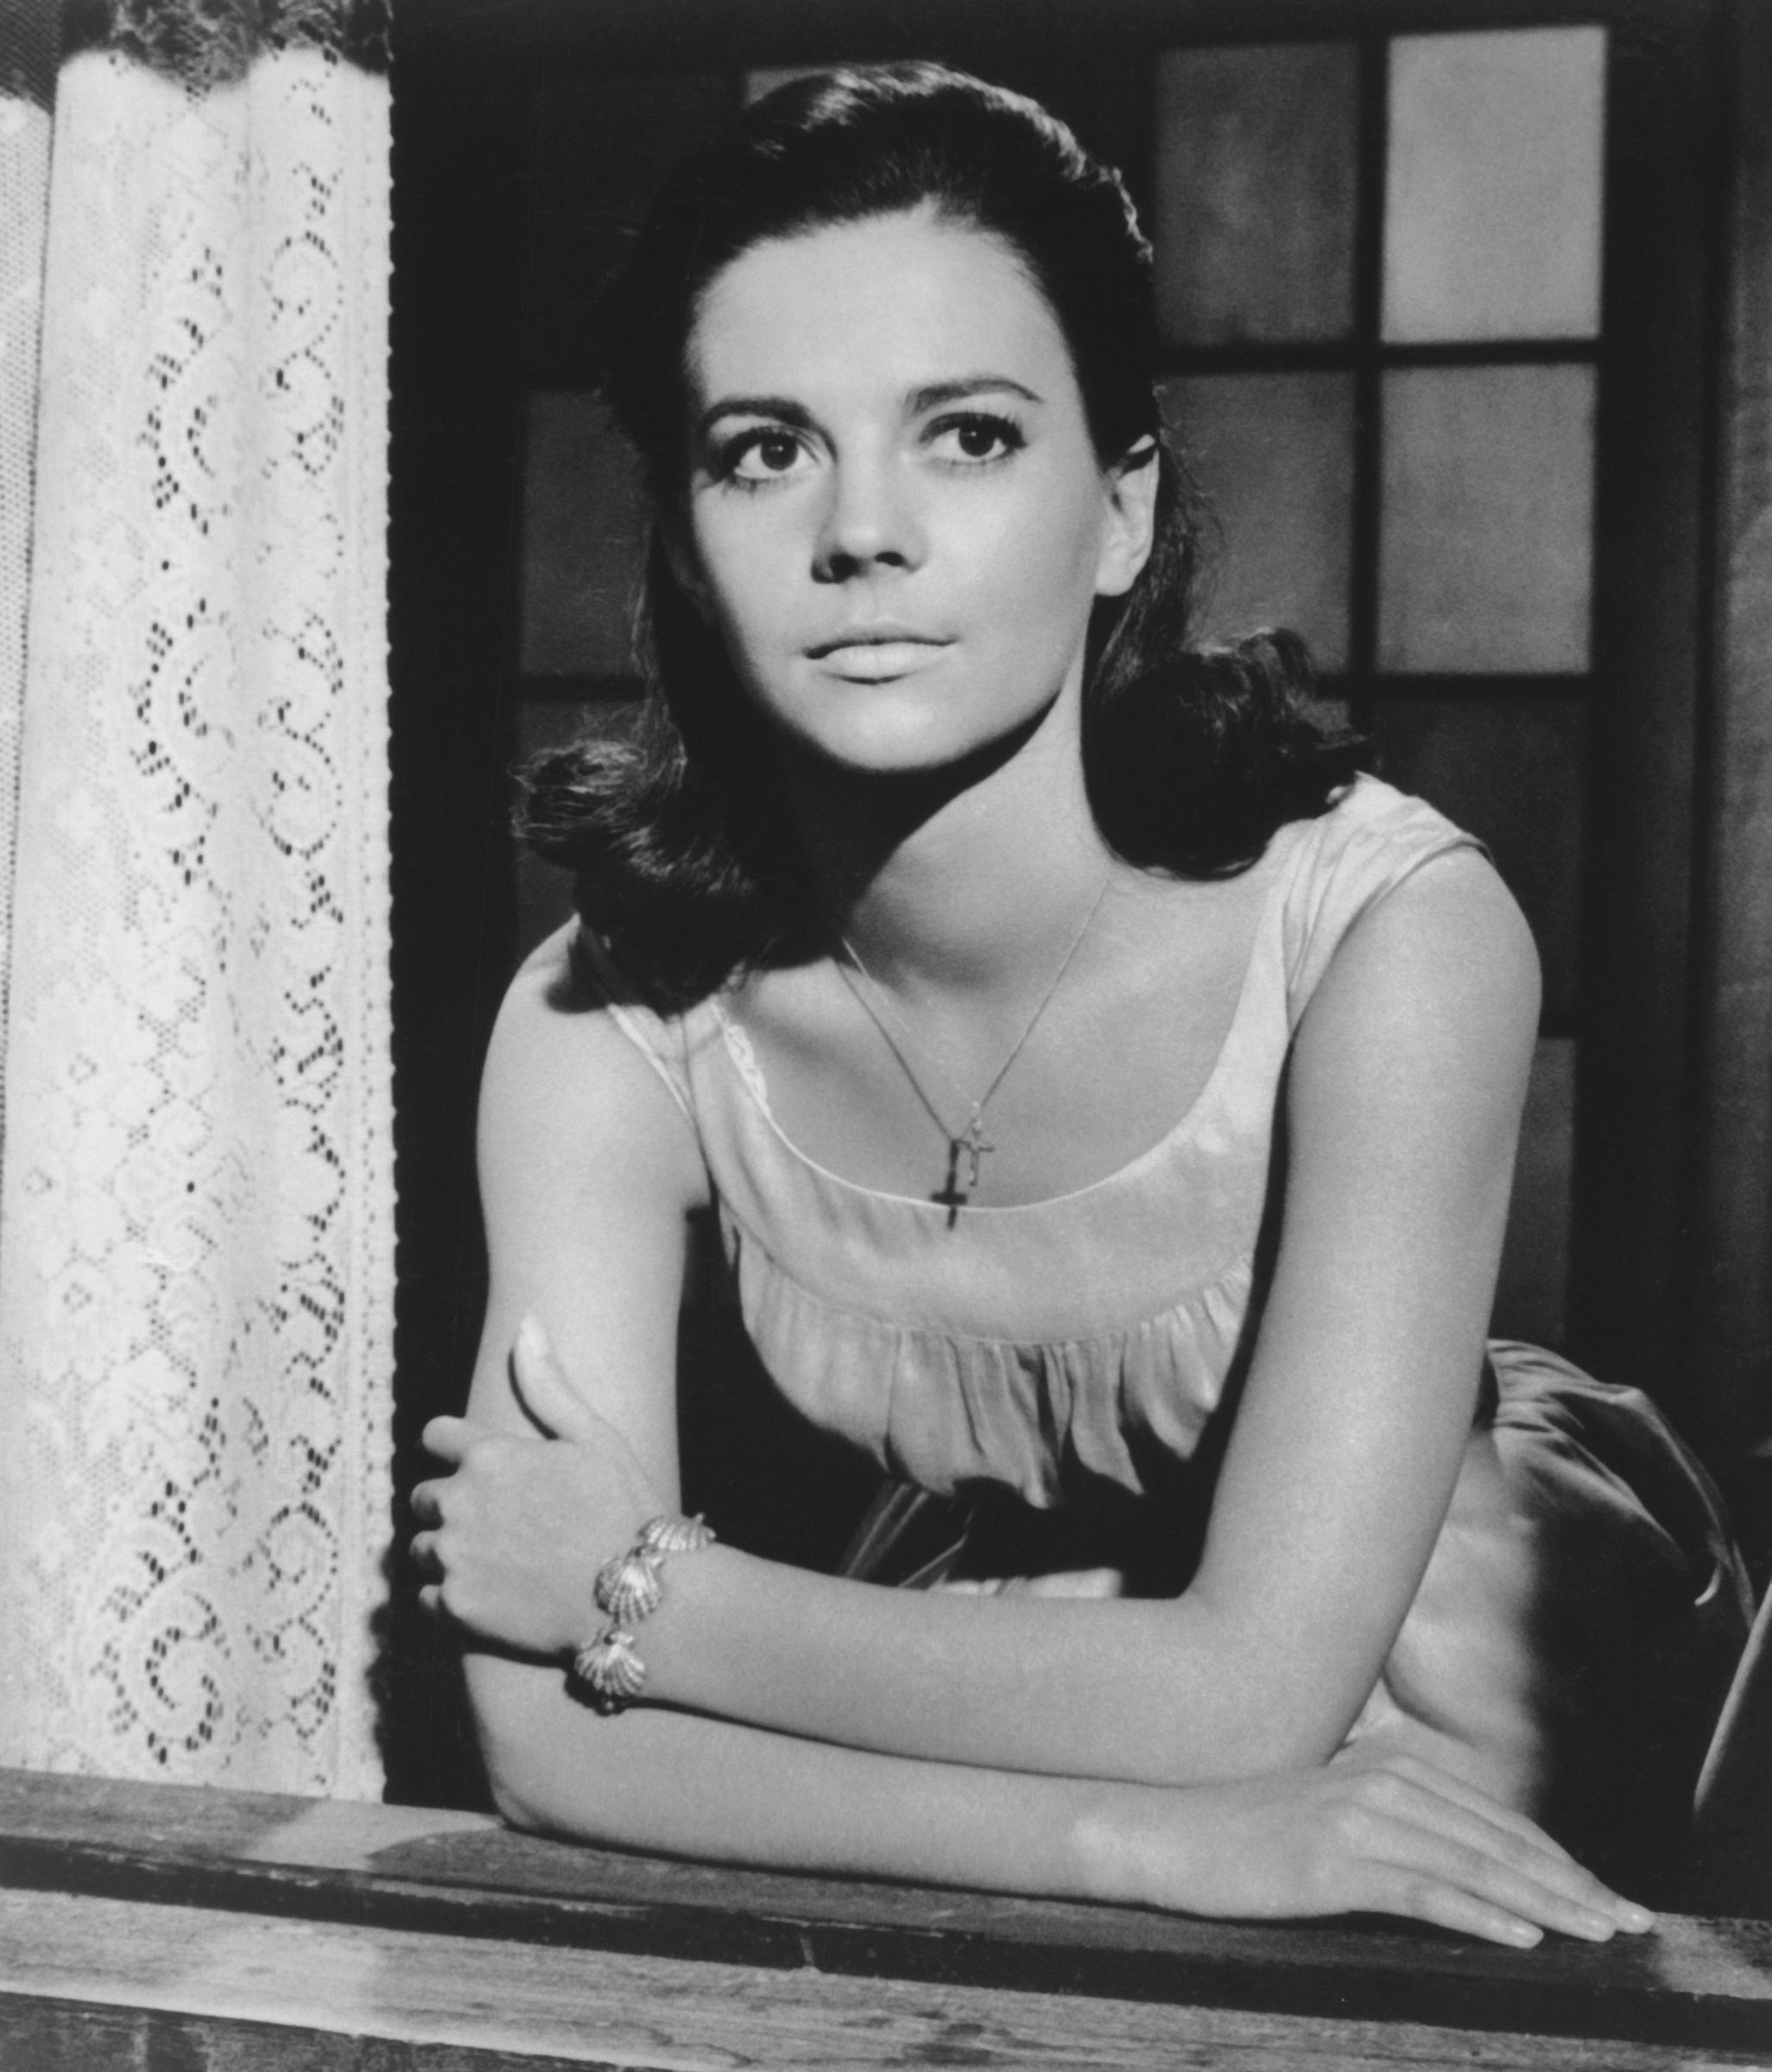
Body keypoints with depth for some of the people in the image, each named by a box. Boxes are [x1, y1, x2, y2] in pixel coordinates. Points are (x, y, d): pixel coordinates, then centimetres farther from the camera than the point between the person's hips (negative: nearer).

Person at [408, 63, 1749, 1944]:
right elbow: (552, 1744, -28)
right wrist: (1151, 1838, -38)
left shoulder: (1388, 936, -32)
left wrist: (634, 1590, -27)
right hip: (982, 1664, 2)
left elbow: (1254, 1691, -34)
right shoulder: (611, 1019, -24)